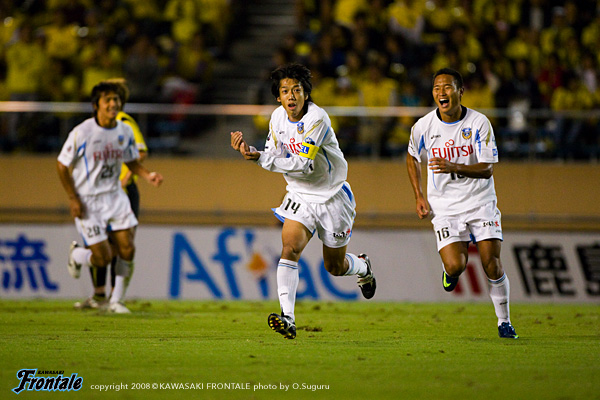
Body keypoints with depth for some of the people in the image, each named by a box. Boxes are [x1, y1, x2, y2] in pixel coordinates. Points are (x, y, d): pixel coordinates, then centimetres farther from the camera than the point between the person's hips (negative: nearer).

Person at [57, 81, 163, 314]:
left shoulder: (125, 131, -1)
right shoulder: (81, 133, -16)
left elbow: (131, 161, 14)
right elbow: (62, 166, -8)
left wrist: (147, 175, -7)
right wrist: (73, 199, -13)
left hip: (115, 196, 5)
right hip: (87, 200, -5)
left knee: (127, 250, -5)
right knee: (102, 258, -7)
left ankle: (115, 301, 12)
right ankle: (75, 255, 29)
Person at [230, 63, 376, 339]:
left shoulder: (317, 118, -24)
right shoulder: (278, 117, -3)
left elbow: (303, 163, -29)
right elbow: (273, 156, 6)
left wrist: (261, 159, -34)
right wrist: (250, 150, -13)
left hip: (332, 195, -4)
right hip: (299, 195, 4)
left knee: (335, 266, 9)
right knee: (290, 247, -21)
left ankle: (363, 267, 47)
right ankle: (287, 318, -27)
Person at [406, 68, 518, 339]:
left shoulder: (479, 123, -10)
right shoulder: (423, 127, -5)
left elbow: (487, 169, -12)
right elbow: (412, 157, 15)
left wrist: (455, 168, -29)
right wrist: (419, 197, 7)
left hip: (480, 202, 0)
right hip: (444, 206, 0)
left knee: (492, 265, -7)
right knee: (455, 266, -17)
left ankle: (504, 322, 11)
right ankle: (450, 271, 22)